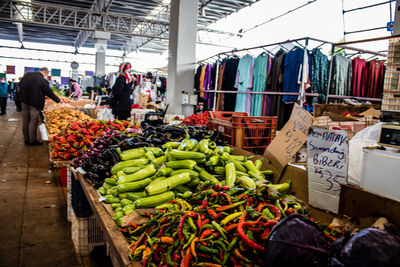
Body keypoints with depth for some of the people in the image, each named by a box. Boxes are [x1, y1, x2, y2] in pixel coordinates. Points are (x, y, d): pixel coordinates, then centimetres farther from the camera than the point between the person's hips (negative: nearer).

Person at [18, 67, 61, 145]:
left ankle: (26, 139, 24)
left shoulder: (27, 75, 3)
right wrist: (58, 100, 5)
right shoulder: (43, 80, -15)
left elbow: (20, 84, 14)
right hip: (35, 103, -6)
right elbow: (49, 92, -8)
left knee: (25, 121, 14)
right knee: (33, 122, 3)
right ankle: (32, 140, 12)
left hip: (24, 101, 6)